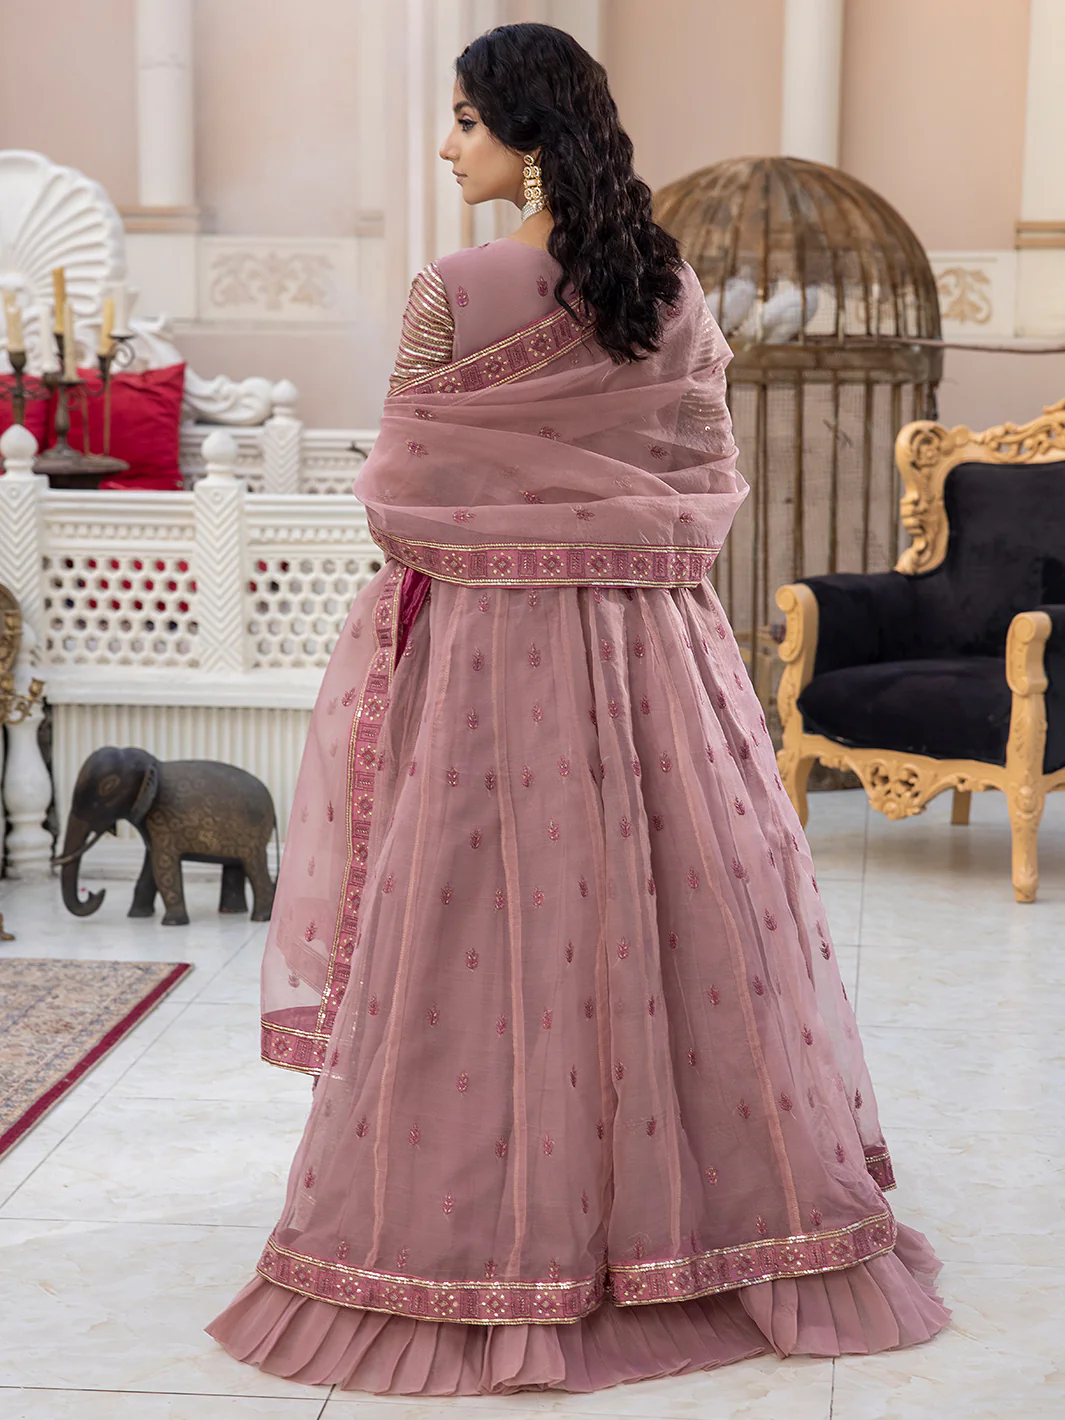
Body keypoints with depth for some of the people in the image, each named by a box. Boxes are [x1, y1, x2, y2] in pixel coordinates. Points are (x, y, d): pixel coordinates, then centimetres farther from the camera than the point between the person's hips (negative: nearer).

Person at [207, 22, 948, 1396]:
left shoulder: (457, 293, -11)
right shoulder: (678, 294, 4)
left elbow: (401, 496, -5)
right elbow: (710, 476, 10)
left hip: (493, 651, -5)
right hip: (660, 643, 5)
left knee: (499, 937, 2)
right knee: (690, 913, 12)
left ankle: (490, 1240, 11)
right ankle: (752, 1224, 23)